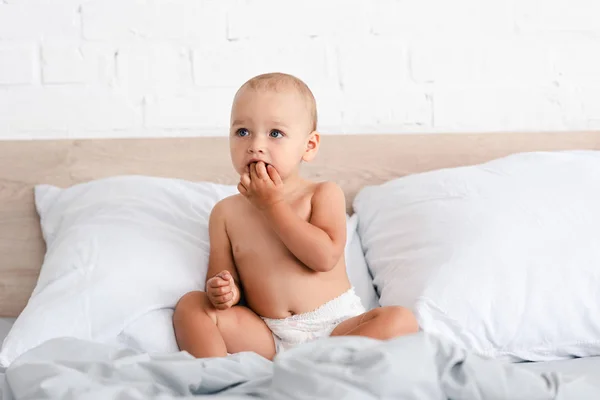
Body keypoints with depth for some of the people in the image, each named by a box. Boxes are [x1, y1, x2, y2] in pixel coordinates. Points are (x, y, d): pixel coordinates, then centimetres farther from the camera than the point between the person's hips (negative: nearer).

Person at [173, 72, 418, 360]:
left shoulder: (324, 194, 0)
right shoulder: (226, 212, 7)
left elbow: (326, 256, -16)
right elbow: (222, 277, 11)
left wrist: (273, 204, -12)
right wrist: (225, 291, -15)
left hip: (334, 326, -1)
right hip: (266, 337, 2)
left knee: (400, 320, -26)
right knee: (190, 305, -12)